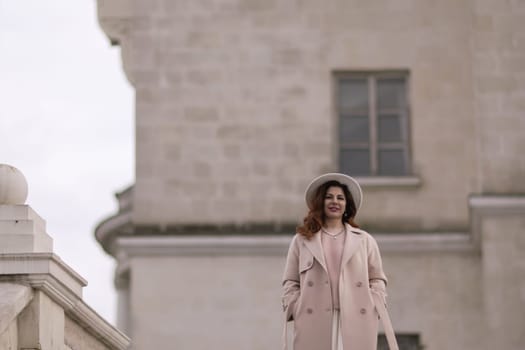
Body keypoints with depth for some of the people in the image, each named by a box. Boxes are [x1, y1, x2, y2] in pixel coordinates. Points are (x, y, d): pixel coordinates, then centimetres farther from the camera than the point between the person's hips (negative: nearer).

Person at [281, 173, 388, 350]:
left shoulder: (365, 240, 17)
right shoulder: (302, 241, 15)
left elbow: (377, 280, 15)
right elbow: (290, 283, 12)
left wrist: (373, 307, 0)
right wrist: (297, 311, -2)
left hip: (356, 322, 1)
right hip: (314, 324, -1)